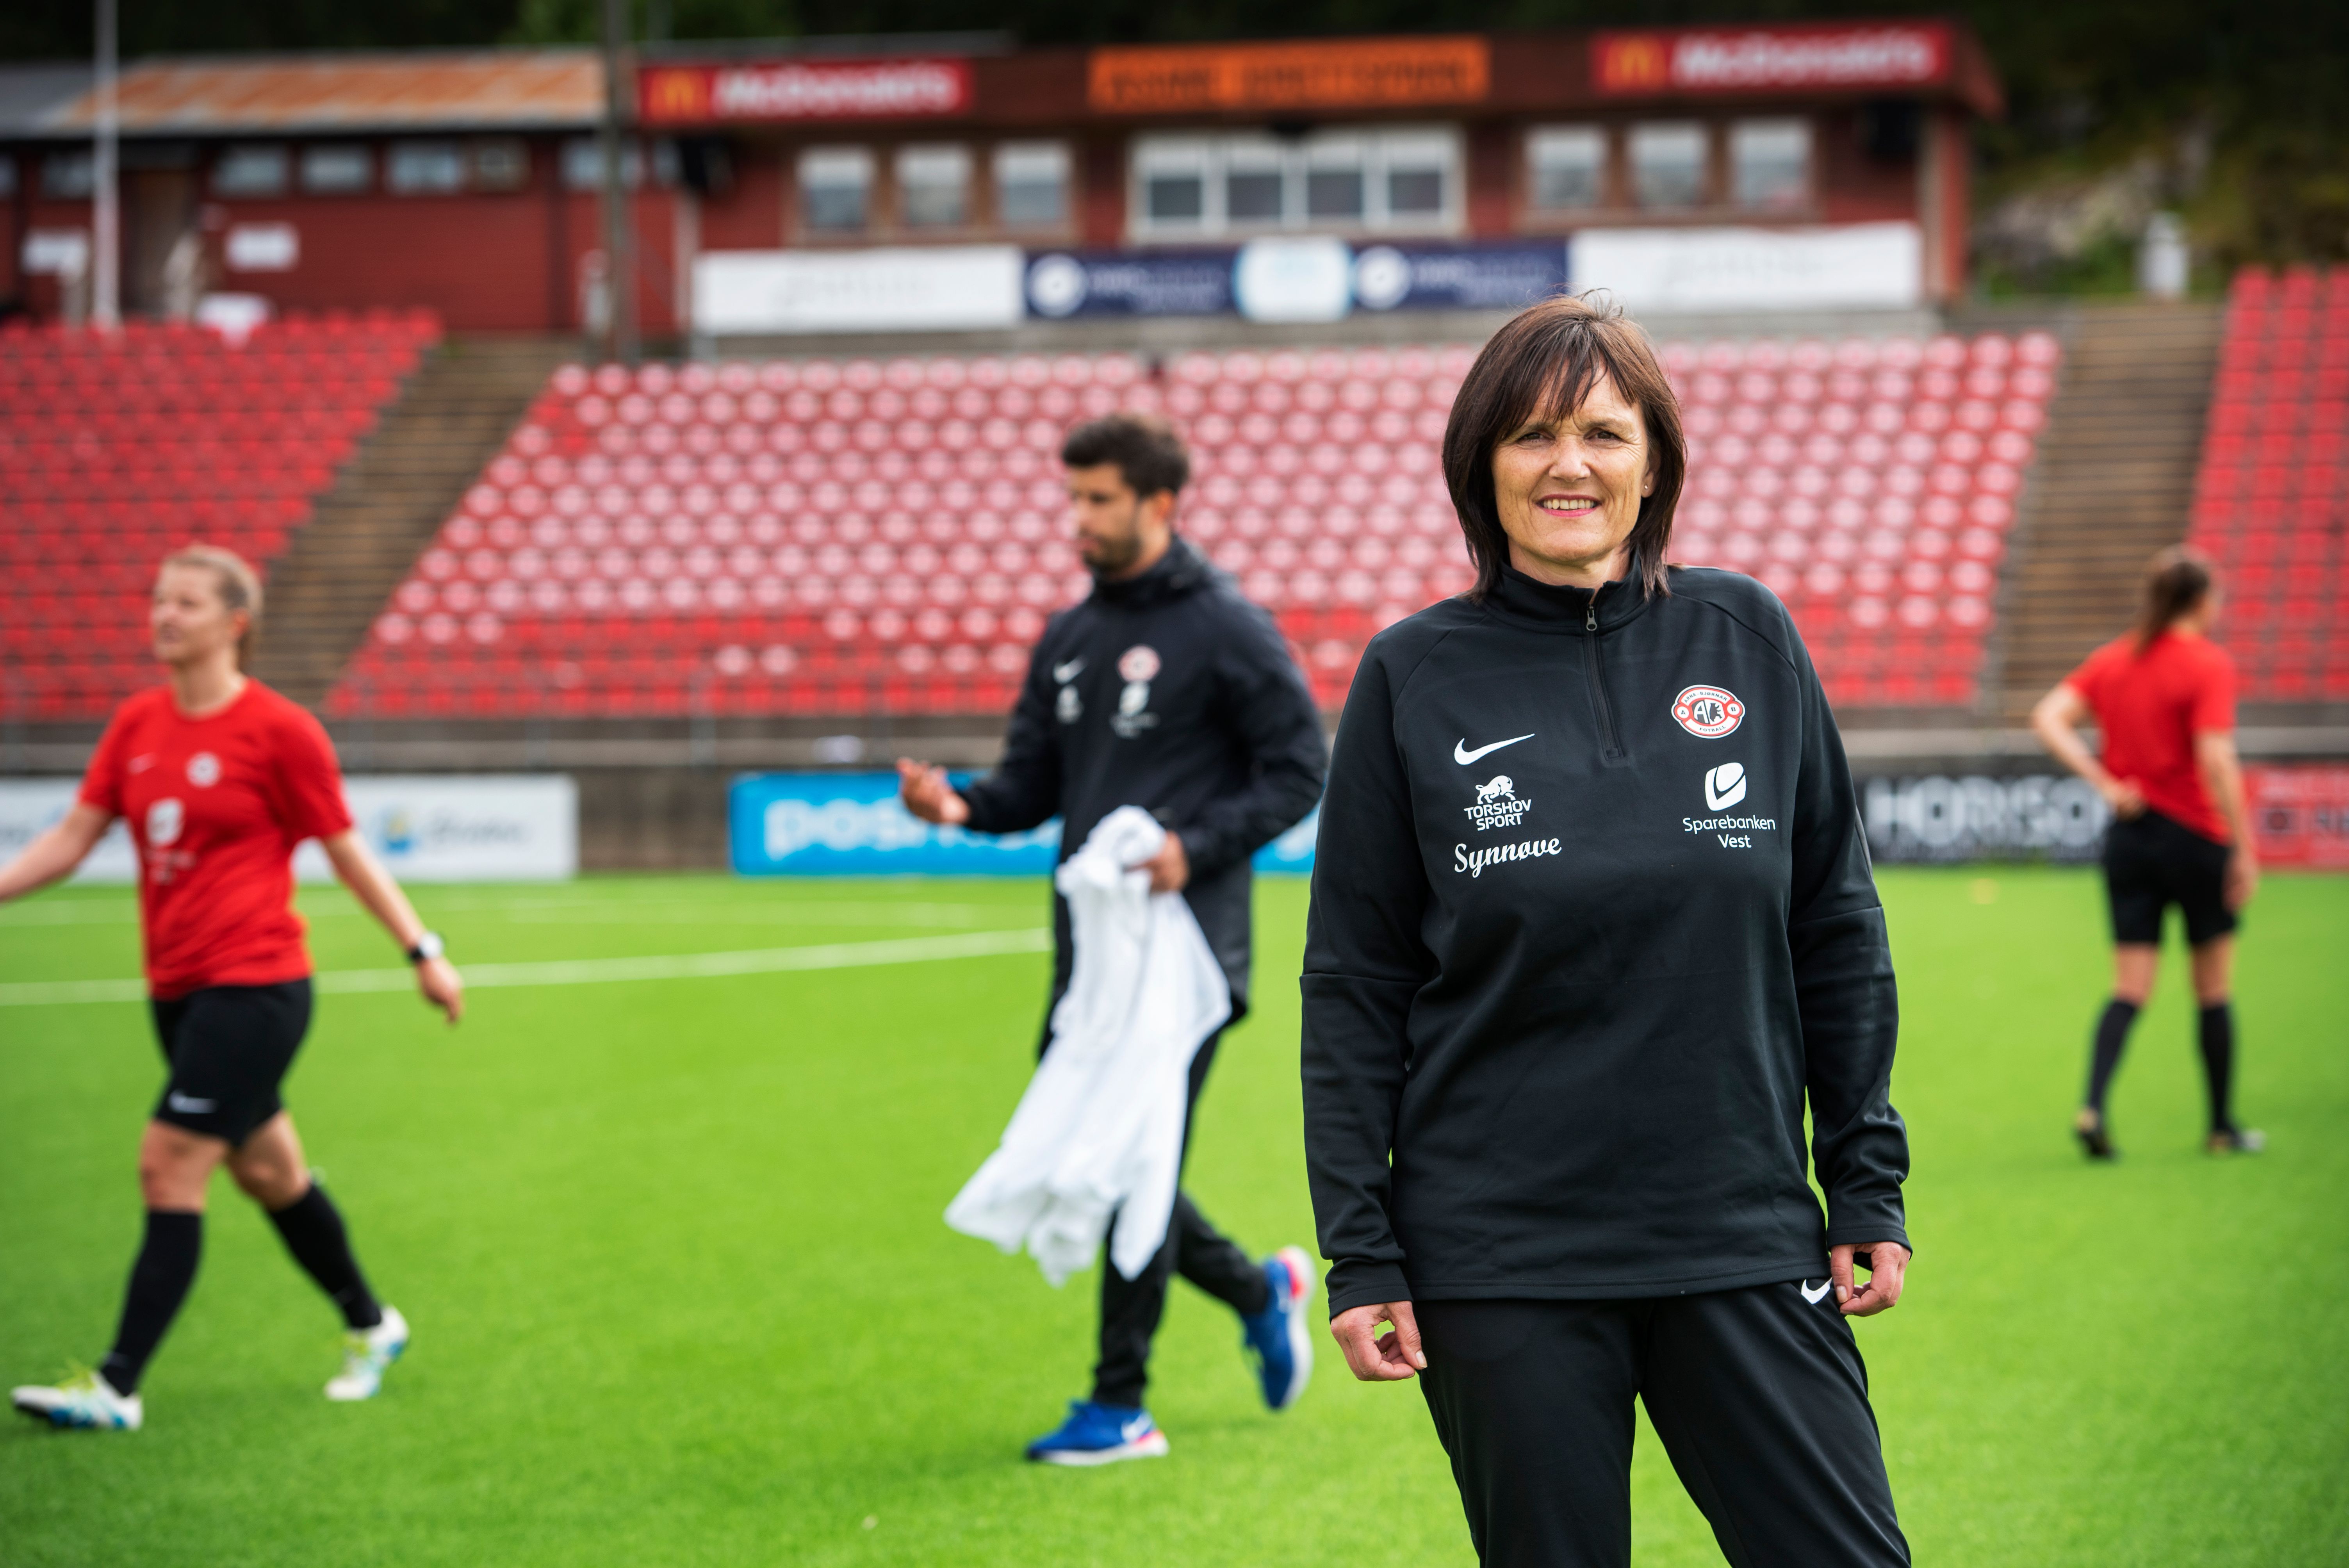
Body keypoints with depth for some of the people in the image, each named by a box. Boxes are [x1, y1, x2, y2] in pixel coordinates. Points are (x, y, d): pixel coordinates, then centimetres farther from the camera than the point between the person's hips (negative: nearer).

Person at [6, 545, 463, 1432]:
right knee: (266, 1171, 17)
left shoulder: (279, 730, -9)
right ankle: (370, 1326, 37)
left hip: (255, 985, -7)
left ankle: (116, 1389, -11)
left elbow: (347, 853, -1)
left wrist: (423, 953, 1)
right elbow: (73, 837, 9)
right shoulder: (138, 725, 7)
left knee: (170, 1168, -12)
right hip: (177, 988, 7)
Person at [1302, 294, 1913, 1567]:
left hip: (1744, 1237, 1)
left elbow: (1837, 930, 9)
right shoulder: (1414, 676, 0)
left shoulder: (1747, 639, 5)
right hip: (1499, 1264, -1)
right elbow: (1353, 984, 2)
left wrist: (1868, 1184, 6)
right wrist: (1360, 1253, -3)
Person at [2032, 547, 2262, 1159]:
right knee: (2214, 989, 9)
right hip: (2196, 835, -5)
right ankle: (2222, 1126, 18)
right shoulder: (2208, 665, -11)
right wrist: (2244, 849, -17)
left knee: (2130, 989, 5)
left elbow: (2048, 718, -2)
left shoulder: (2113, 659, 7)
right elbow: (2215, 760, -20)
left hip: (2129, 834, 5)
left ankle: (2092, 1105, -15)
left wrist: (2104, 782, -5)